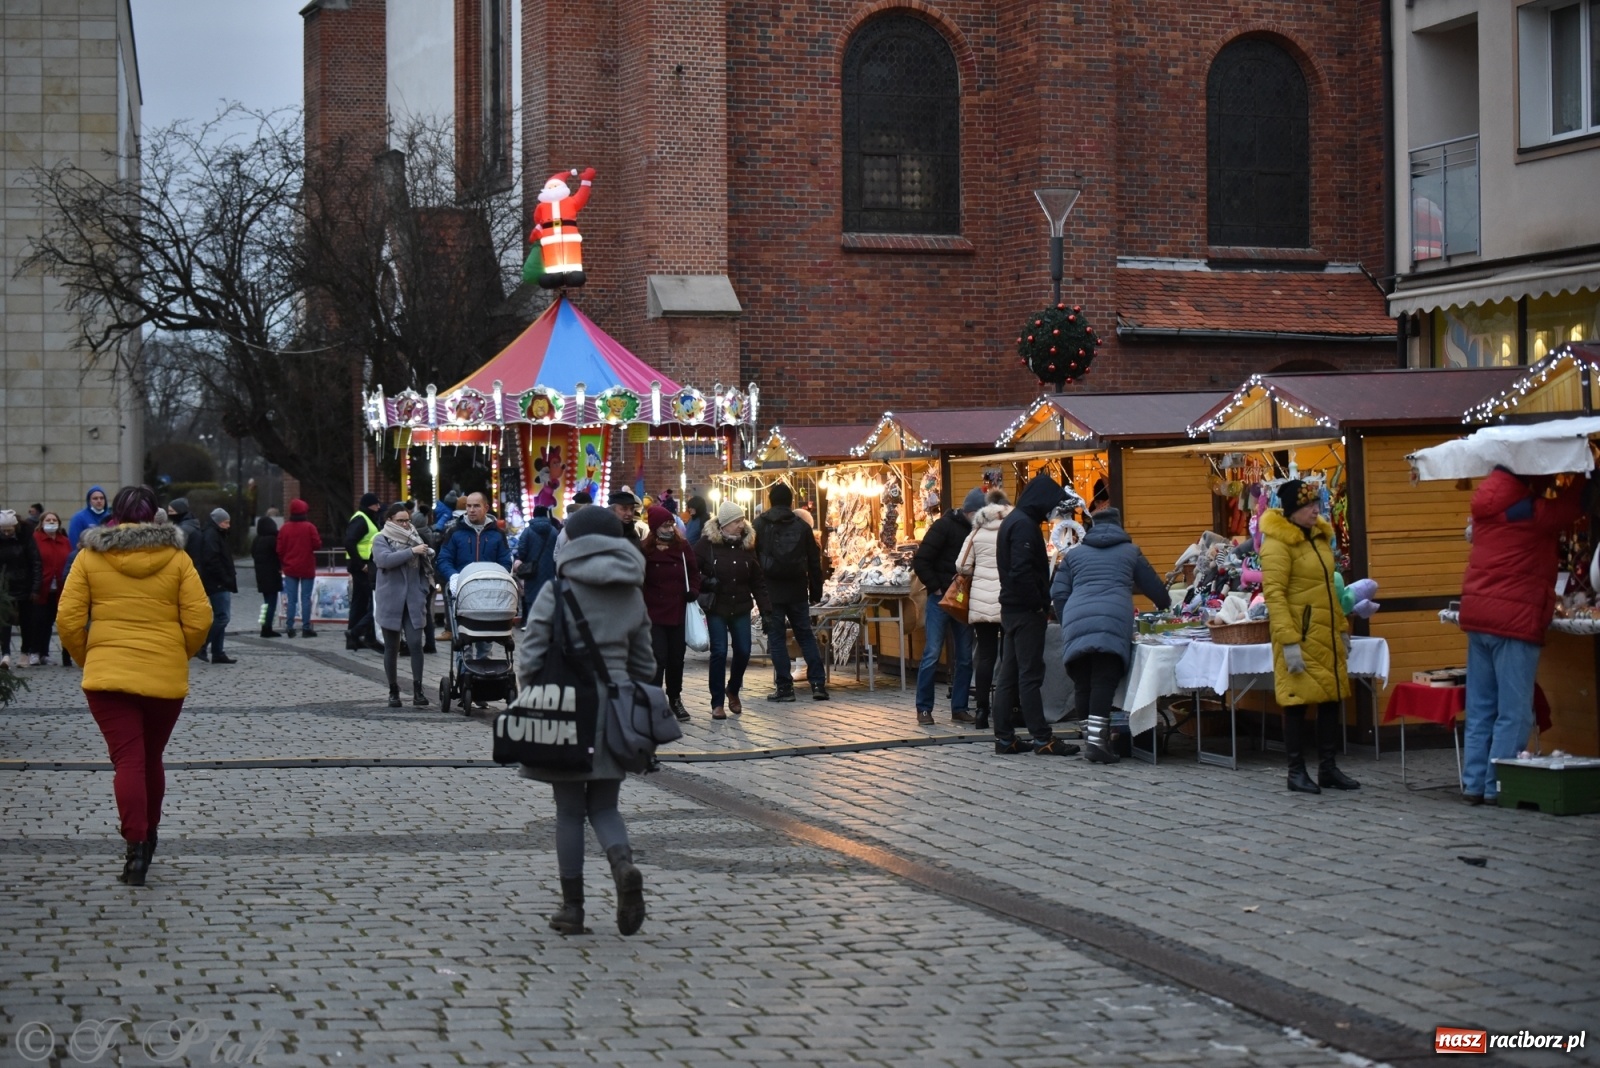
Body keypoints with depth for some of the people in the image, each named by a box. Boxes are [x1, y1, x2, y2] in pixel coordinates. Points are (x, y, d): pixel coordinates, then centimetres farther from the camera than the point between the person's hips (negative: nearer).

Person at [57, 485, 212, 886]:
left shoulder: (90, 556, 1)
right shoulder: (176, 557, 1)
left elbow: (69, 619, -4)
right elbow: (199, 619, -4)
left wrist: (87, 658, 11)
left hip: (108, 673, -1)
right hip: (166, 676, 2)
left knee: (127, 762, -3)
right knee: (151, 759, 18)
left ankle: (136, 848, -14)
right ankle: (147, 838, 31)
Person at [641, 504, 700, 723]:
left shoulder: (682, 547, 3)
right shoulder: (646, 551, -6)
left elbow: (693, 572, 12)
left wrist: (693, 592, -3)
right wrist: (641, 605, -8)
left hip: (678, 612, 4)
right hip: (654, 613, -4)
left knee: (677, 658, 11)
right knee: (658, 658, -11)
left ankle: (675, 699, 28)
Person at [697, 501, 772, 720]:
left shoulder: (747, 545, 3)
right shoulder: (706, 544, -8)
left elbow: (758, 581, 5)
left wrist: (765, 608, 0)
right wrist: (705, 582, -22)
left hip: (741, 608, 4)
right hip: (716, 608, -3)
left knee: (743, 651, 1)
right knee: (719, 652, -6)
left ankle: (733, 690, 29)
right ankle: (717, 703, 4)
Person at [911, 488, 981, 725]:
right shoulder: (945, 526, -8)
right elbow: (920, 561, -10)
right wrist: (936, 587, -12)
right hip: (941, 599, -5)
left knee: (965, 657, 5)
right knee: (932, 654, -4)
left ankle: (959, 708, 13)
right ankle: (924, 708, 3)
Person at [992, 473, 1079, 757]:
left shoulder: (1012, 521, 16)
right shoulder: (1024, 525, -16)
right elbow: (1022, 571, -24)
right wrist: (1041, 604, -17)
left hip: (1011, 608, 10)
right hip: (1026, 610, -10)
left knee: (1009, 675, 10)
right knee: (1030, 675, -7)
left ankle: (1004, 737, 13)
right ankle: (1042, 739, -5)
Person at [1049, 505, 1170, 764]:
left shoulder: (1074, 554, 27)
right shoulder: (1130, 552, 23)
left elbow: (1058, 593, 18)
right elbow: (1155, 588, 28)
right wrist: (1165, 606, 49)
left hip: (1076, 623, 2)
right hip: (1113, 623, -2)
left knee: (1082, 684, 8)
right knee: (1104, 682, -9)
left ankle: (1091, 736, 13)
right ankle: (1096, 738, -21)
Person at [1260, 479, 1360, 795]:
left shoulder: (1320, 537, 13)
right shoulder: (1277, 544, -12)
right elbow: (1273, 594, -17)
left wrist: (1343, 628, 19)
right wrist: (1288, 641, -23)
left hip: (1327, 633, 8)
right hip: (1299, 635, -8)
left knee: (1332, 697, 9)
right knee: (1297, 700, -2)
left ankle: (1328, 768, 18)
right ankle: (1296, 771, 6)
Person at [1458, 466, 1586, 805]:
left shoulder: (1486, 496, 9)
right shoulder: (1527, 507, -13)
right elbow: (1572, 503, -5)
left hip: (1477, 611, 8)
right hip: (1514, 615, -8)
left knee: (1480, 709, 10)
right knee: (1514, 712, -2)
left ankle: (1474, 782, 12)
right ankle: (1499, 785, -2)